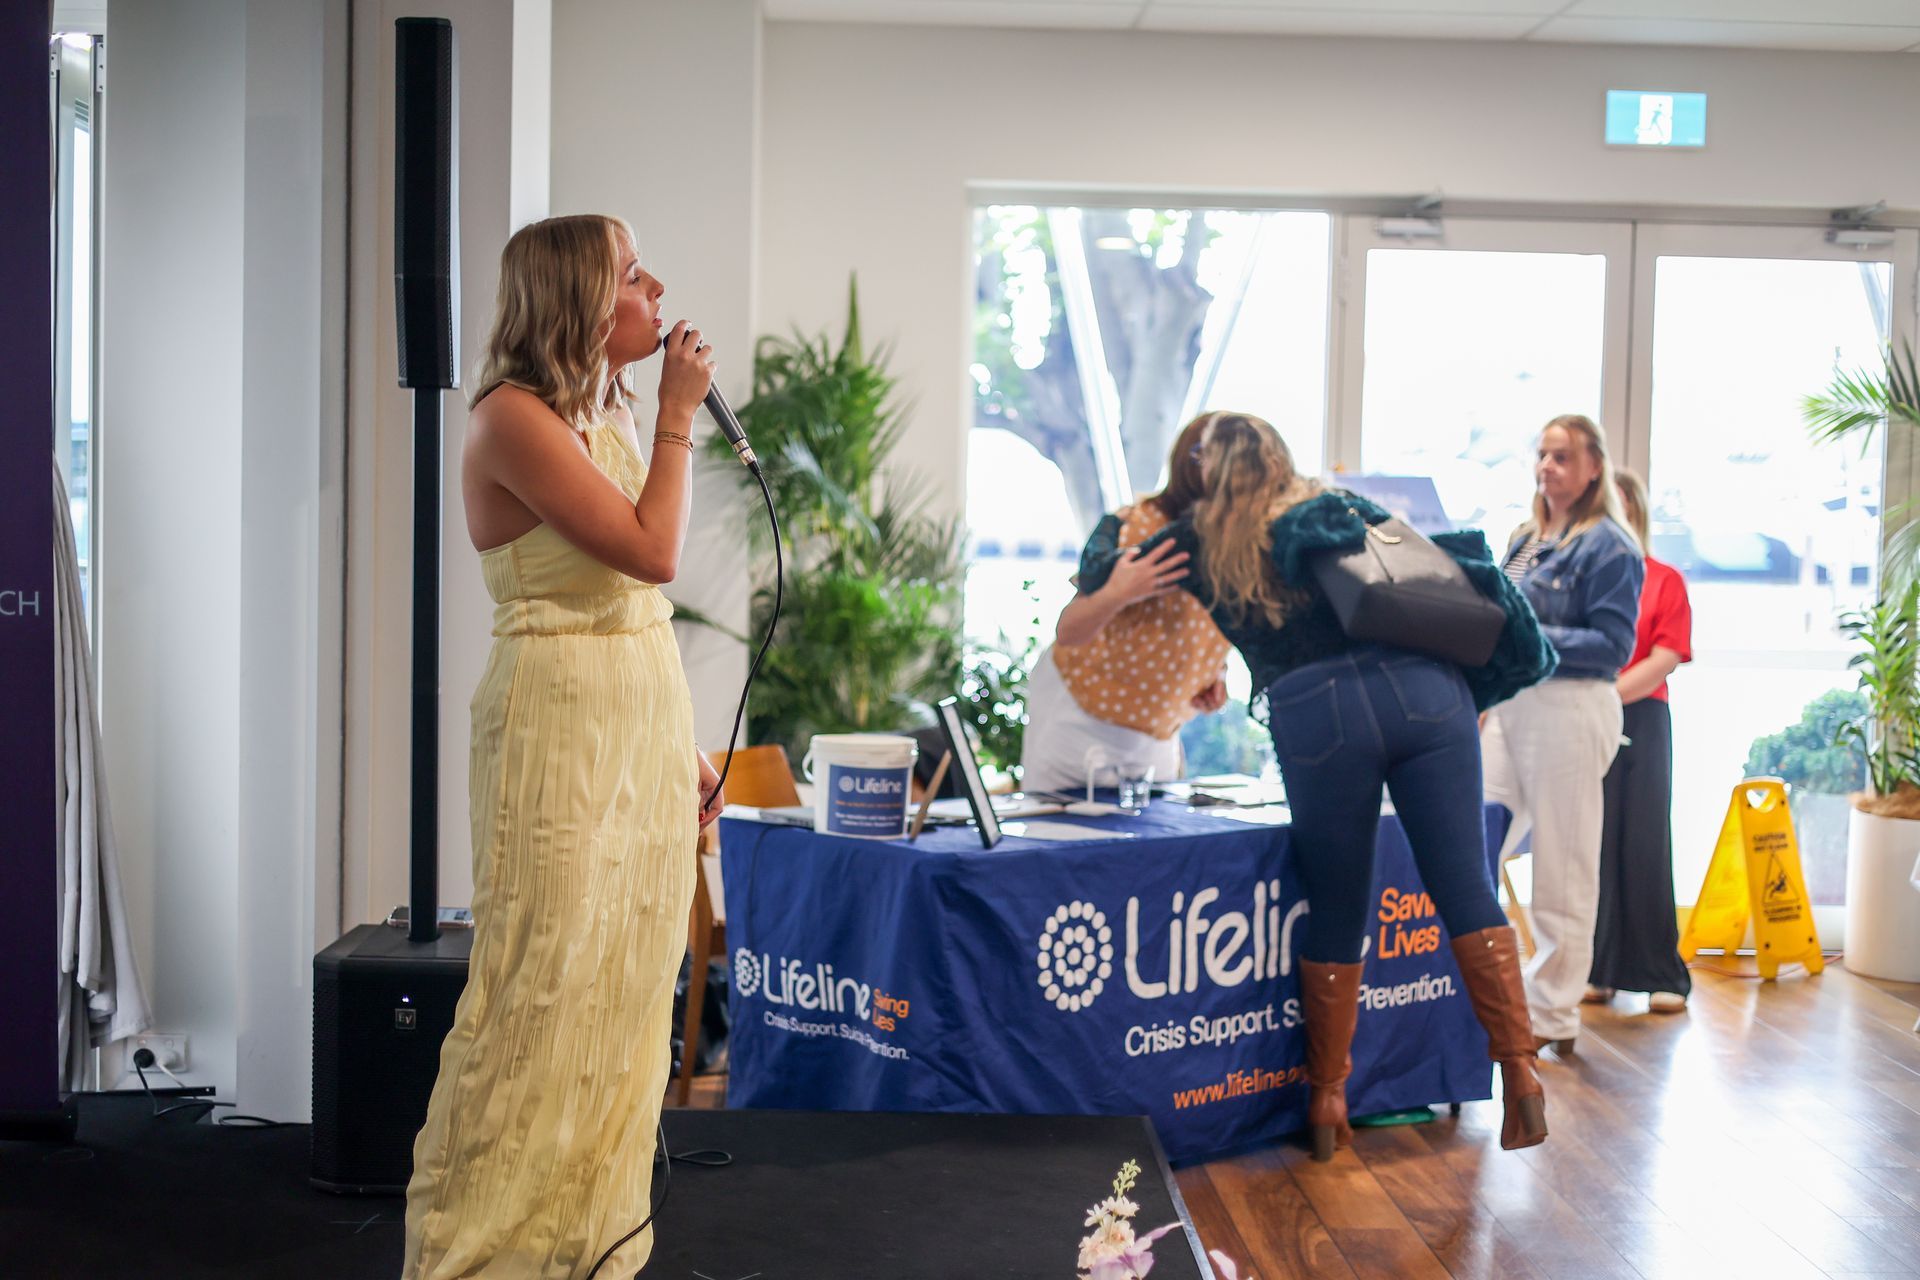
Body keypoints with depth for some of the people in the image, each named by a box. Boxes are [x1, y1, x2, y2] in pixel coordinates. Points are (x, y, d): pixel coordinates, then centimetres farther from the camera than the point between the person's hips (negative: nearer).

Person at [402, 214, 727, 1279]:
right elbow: (652, 551, -19)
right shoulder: (515, 417, -12)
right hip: (563, 721, -9)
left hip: (645, 716, 9)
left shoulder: (607, 414, 15)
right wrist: (679, 415, -8)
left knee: (628, 984, 11)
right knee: (546, 990, -5)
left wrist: (683, 745, 16)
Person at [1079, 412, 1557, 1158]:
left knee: (1336, 919, 9)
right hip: (1425, 691, 2)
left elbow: (1095, 578, 29)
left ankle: (1327, 1097, 19)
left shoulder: (1203, 541, 18)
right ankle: (1518, 1068, -3)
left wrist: (1114, 544, 50)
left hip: (1317, 715, -1)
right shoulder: (1339, 507, 23)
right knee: (1467, 893, 2)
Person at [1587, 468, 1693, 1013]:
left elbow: (1665, 659, -5)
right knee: (1588, 842, 3)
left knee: (1644, 844, 0)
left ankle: (1662, 975, 6)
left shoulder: (1664, 580, 4)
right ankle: (1595, 970, 10)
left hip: (1641, 720, -1)